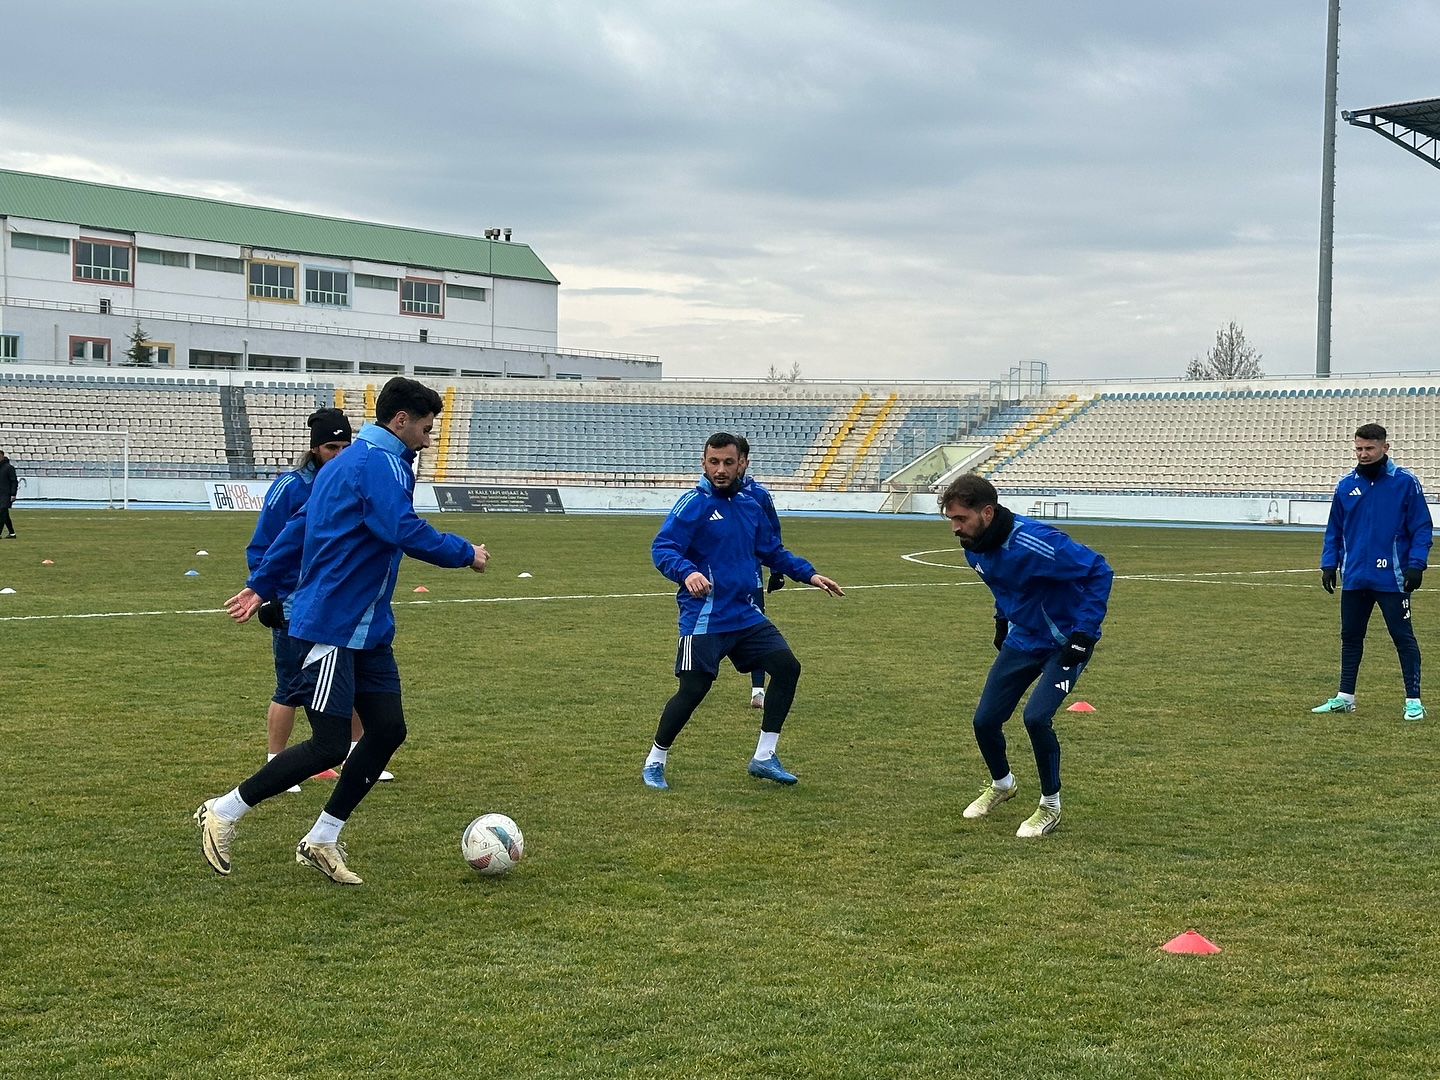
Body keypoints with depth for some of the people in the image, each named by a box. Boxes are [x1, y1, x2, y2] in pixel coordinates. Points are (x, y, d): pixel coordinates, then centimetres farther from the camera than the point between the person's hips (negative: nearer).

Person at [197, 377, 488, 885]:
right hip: (331, 625, -11)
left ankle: (322, 841, 15)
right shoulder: (379, 463, -15)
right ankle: (222, 812, 5)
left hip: (366, 628, 11)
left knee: (388, 729, 6)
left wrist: (259, 585, 26)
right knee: (330, 746, -9)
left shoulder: (350, 462, 18)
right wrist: (466, 554, -13)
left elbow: (298, 526, 22)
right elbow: (406, 532, -27)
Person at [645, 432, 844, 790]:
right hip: (704, 619, -7)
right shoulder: (693, 504, -10)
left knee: (787, 667, 1)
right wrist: (687, 572, -38)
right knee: (693, 691, -7)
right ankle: (654, 763, 15)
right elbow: (662, 548, -19)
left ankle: (764, 758, 12)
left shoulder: (749, 506, 11)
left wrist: (809, 574, 17)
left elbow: (773, 551, 25)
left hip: (745, 616, 7)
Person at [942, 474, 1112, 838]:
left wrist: (1084, 633, -26)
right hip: (1021, 640, 7)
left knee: (1036, 717, -23)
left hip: (1065, 643, -7)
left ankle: (1050, 806, 0)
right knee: (985, 720, 4)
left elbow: (1099, 571, -26)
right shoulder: (974, 547, -7)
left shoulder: (1033, 543, -33)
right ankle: (1001, 784, 36)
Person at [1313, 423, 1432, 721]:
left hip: (1391, 578, -4)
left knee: (1403, 637, 0)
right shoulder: (1346, 484, 7)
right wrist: (1328, 564, 6)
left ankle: (1414, 701, 6)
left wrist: (1416, 564, -12)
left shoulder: (1405, 482, -5)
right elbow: (1334, 529, 13)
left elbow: (1421, 527, -4)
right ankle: (1345, 697, 22)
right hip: (1354, 577, 4)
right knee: (1350, 637, 12)